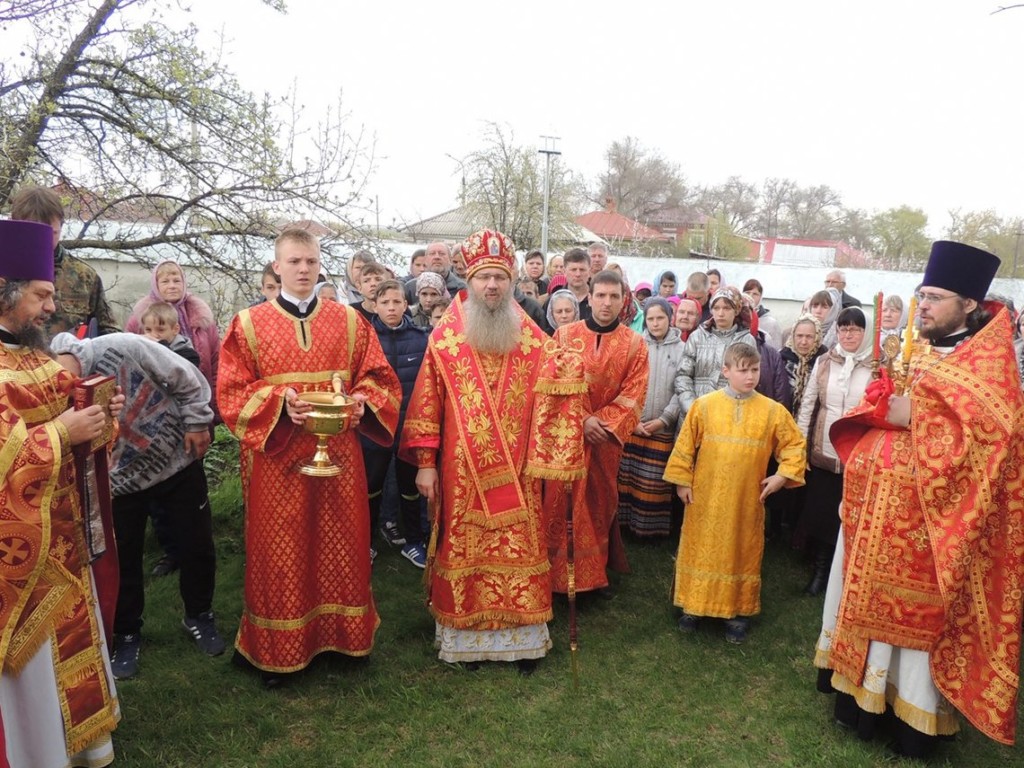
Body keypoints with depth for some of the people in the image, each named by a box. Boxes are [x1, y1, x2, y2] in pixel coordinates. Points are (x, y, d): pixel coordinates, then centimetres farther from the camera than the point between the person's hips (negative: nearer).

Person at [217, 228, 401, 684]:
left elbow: (379, 378, 5)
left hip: (339, 455, 2)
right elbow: (231, 393, -2)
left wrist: (363, 401, -16)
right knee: (280, 553, 7)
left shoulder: (350, 321, 6)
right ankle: (277, 649, 24)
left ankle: (343, 634, 29)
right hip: (275, 458, -1)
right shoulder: (248, 325, 2)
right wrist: (279, 401, -20)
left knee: (340, 546, 11)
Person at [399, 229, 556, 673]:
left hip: (516, 472, 1)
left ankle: (523, 637, 23)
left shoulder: (532, 339, 4)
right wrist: (425, 463, -5)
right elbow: (426, 404, -1)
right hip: (461, 473, -1)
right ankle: (466, 637, 24)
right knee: (463, 551, 8)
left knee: (519, 550, 7)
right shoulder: (445, 339, -1)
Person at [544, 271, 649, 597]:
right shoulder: (565, 335, 1)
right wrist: (582, 420, -14)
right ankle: (558, 572, 14)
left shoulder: (635, 344, 1)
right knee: (561, 503, 2)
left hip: (607, 436, 1)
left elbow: (634, 395, -3)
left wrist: (603, 423, -14)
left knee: (601, 503, 10)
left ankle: (595, 572, 24)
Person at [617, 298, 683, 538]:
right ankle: (626, 520, 15)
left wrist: (664, 419, -7)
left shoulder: (681, 349, 0)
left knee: (655, 480, 4)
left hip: (662, 427, 0)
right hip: (632, 425, 0)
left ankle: (652, 525, 17)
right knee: (628, 476, 3)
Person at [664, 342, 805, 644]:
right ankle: (693, 606, 26)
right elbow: (685, 445, 0)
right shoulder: (704, 406, -6)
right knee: (701, 550, 10)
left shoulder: (772, 410, -3)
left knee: (743, 553, 11)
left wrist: (783, 475, -3)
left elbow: (794, 444, 7)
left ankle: (738, 611, 27)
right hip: (706, 498, -1)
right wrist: (682, 481, 1)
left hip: (747, 500, 1)